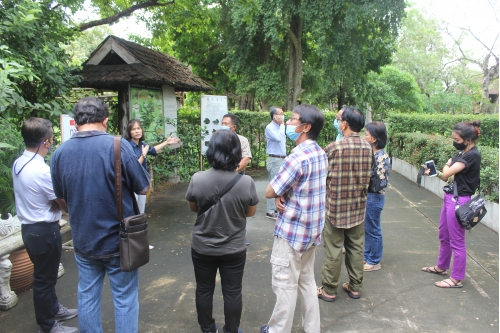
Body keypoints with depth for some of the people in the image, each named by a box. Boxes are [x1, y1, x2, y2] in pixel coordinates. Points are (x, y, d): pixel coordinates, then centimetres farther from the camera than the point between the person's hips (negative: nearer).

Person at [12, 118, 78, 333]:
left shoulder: (18, 164, 2)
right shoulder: (43, 170, -26)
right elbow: (65, 205, -16)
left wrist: (53, 202, 0)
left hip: (29, 227, 9)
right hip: (44, 230, -9)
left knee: (44, 275, 24)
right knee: (44, 279, 7)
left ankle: (53, 309, 42)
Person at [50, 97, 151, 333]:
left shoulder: (60, 152, -3)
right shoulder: (118, 145, -18)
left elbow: (61, 196, 10)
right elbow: (144, 188, -10)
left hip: (83, 241, 4)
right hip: (119, 240, -4)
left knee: (87, 297, 19)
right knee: (125, 299, 10)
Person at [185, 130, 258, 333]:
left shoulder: (197, 179, -17)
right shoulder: (246, 182, -18)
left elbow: (193, 208, -1)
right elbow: (251, 212, -4)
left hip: (202, 248, 1)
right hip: (234, 249, -1)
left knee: (204, 290, 21)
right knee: (232, 292, 17)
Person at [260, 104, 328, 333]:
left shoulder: (298, 156, -23)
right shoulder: (320, 154, 5)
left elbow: (269, 192, -18)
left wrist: (279, 193, 1)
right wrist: (283, 194, -6)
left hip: (291, 231, -9)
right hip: (312, 229, 9)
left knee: (285, 286, 7)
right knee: (307, 281, 20)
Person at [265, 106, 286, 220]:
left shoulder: (280, 127, 15)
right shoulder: (270, 127, -10)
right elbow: (278, 138, -25)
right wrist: (282, 125, -14)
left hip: (282, 159, 8)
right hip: (274, 160, -8)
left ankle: (277, 207, 21)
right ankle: (270, 211, -1)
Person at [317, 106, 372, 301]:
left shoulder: (333, 148, -17)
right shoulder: (368, 147, -1)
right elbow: (367, 177, 8)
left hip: (336, 206, -5)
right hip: (358, 206, 5)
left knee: (333, 249, 5)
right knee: (356, 248, 15)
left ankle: (329, 290, 17)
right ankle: (355, 287, 27)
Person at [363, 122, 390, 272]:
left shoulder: (381, 157, -20)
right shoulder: (371, 153, 6)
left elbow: (380, 182, -20)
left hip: (374, 197, -8)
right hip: (367, 196, 8)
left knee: (373, 229, 6)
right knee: (367, 228, 18)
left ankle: (374, 261, 21)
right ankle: (367, 256, 34)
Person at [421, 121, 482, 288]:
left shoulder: (472, 155, -19)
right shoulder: (461, 152, 9)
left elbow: (446, 173, -24)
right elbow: (446, 174, 10)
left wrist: (447, 166, -3)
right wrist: (433, 171, -8)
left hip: (459, 201, -10)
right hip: (450, 198, 10)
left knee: (457, 240, 2)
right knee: (444, 235, 22)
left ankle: (457, 279, 15)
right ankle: (441, 266, 39)